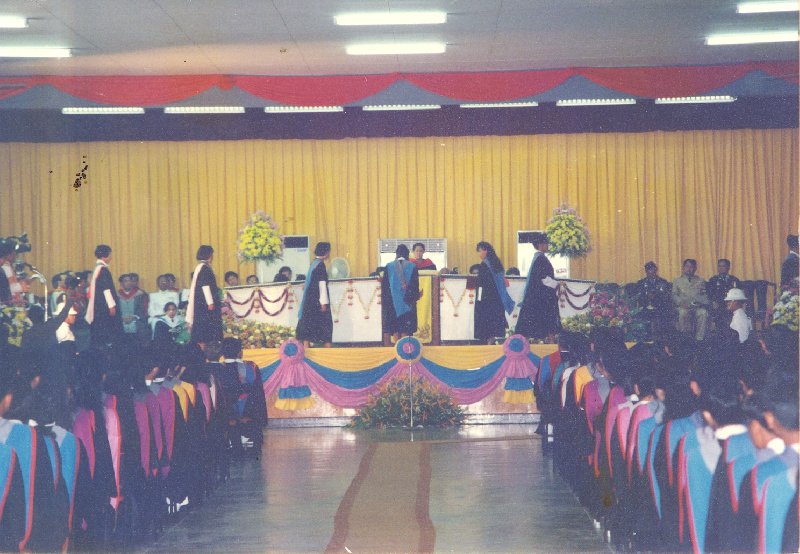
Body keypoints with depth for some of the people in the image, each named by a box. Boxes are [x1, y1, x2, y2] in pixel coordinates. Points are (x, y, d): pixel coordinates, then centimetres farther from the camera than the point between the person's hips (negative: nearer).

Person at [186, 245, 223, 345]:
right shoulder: (204, 268, -14)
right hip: (205, 303, -10)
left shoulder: (199, 267, 15)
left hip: (200, 303, 10)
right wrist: (210, 302, -19)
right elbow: (205, 285, -19)